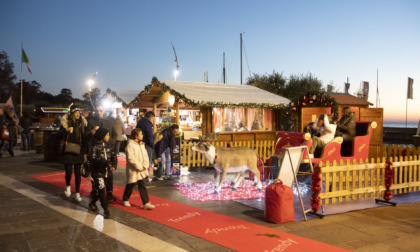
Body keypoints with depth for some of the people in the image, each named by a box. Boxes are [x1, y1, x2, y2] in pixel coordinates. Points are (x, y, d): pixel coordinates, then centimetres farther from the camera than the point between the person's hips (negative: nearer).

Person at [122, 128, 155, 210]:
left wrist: (145, 166, -4)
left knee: (142, 186, 4)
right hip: (133, 170, -6)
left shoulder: (142, 144, 10)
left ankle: (146, 203, 3)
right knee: (131, 185, 9)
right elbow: (131, 158, -22)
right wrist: (139, 167, -19)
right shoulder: (130, 145, -15)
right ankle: (125, 199, 33)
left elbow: (145, 156, 10)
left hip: (142, 170, 6)